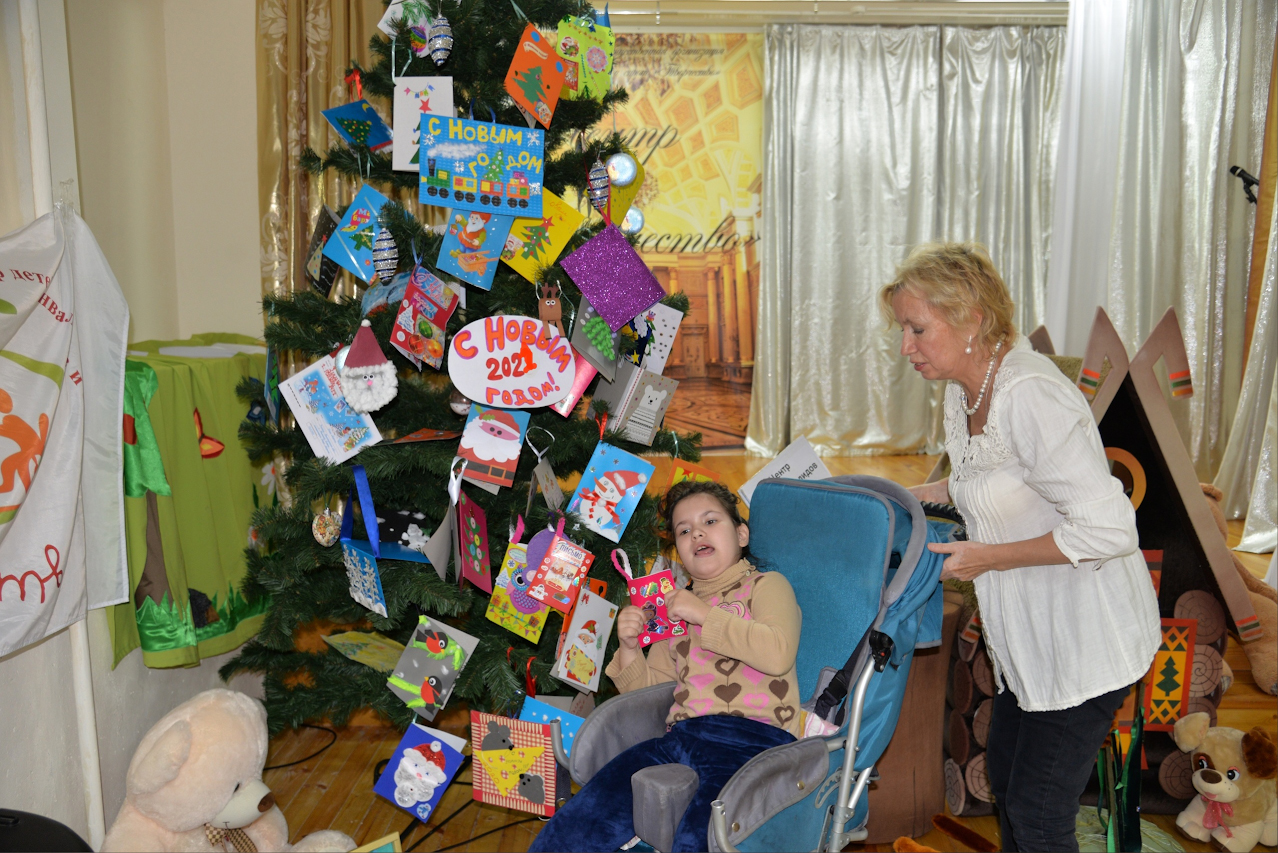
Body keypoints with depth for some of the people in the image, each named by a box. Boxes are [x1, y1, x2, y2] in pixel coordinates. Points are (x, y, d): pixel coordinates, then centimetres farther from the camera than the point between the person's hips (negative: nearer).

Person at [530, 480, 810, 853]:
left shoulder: (767, 584, 13)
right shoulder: (678, 606, 30)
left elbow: (778, 654, -8)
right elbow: (647, 688, 28)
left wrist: (706, 615, -5)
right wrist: (629, 647, 9)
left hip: (752, 738, -5)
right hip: (680, 737, 5)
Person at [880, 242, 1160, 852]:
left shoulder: (1030, 397, -27)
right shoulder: (963, 389, 3)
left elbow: (1109, 528, -30)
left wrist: (989, 557, -21)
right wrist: (918, 497, 7)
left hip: (1086, 637, -9)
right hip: (1029, 634, 9)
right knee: (1004, 781, 19)